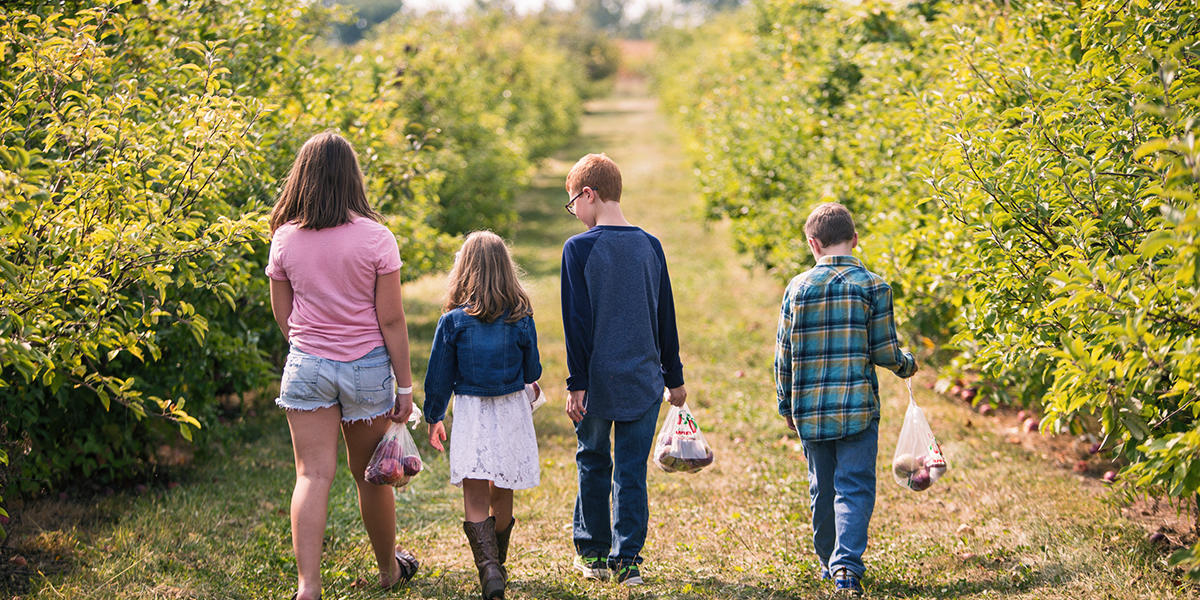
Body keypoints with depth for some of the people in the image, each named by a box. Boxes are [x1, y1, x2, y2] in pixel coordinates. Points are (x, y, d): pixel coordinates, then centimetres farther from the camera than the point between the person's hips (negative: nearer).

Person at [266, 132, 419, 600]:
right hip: (367, 367, -1)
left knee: (313, 475, 0)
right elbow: (391, 319, -10)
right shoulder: (375, 237, -11)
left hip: (306, 365, 1)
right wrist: (405, 385, -3)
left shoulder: (285, 239, -3)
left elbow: (282, 315, 6)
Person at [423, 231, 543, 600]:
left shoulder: (453, 321, -8)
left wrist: (433, 418, 12)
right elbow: (532, 372, 8)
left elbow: (439, 376, -1)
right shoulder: (521, 319, -3)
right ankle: (497, 564, 29)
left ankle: (489, 568, -23)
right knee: (502, 495, 16)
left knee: (474, 497, -4)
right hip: (513, 410, 3)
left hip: (471, 413, -2)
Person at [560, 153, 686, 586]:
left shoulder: (579, 249, -8)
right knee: (632, 470, 5)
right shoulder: (650, 246, 4)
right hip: (644, 380, 3)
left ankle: (593, 554, 21)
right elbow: (665, 319, 9)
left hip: (599, 381, -2)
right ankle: (626, 559, 3)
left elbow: (577, 323, -10)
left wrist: (577, 384, -6)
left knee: (593, 464, 13)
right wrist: (674, 377, 17)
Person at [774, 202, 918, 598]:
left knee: (822, 488, 15)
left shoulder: (798, 288, 2)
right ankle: (847, 562, -19)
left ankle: (829, 562, 26)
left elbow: (784, 353, 5)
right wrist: (906, 365, 18)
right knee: (855, 487, -2)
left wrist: (786, 404, 16)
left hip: (809, 408, 3)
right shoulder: (873, 286, -5)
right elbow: (883, 350, -5)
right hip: (857, 404, -3)